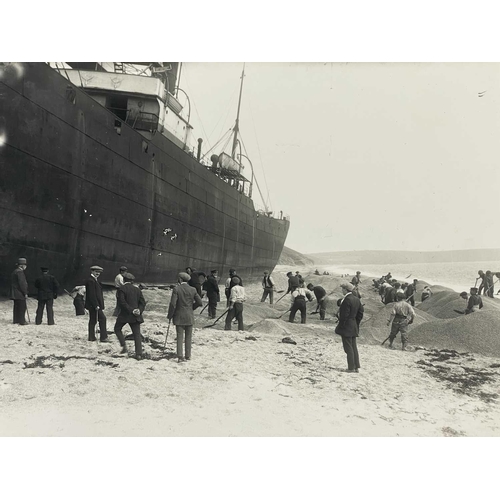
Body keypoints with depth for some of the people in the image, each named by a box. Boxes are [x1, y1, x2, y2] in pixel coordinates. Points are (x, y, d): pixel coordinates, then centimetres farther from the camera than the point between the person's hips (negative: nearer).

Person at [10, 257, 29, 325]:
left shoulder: (14, 271, 16)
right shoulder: (20, 272, -16)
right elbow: (22, 283, -20)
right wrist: (25, 293, -16)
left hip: (15, 294, 10)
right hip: (20, 294, -10)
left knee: (17, 307, 14)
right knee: (22, 307, -5)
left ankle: (16, 320, 18)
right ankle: (22, 321, -3)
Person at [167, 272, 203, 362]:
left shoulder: (176, 289, -10)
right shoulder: (193, 289, -1)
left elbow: (173, 304, -14)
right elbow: (199, 302, 0)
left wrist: (170, 315, -2)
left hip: (179, 317, -2)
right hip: (189, 317, 2)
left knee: (179, 337, 4)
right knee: (188, 337, 11)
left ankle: (180, 356, -1)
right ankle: (187, 356, 15)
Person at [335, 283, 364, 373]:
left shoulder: (347, 300, -19)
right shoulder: (357, 299, 8)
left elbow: (344, 315, -20)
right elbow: (360, 312, 13)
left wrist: (340, 326, -12)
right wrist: (356, 324, 17)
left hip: (346, 327, -9)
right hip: (354, 327, 9)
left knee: (348, 348, -2)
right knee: (354, 347, 14)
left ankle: (351, 368, 1)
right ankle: (356, 366, 18)